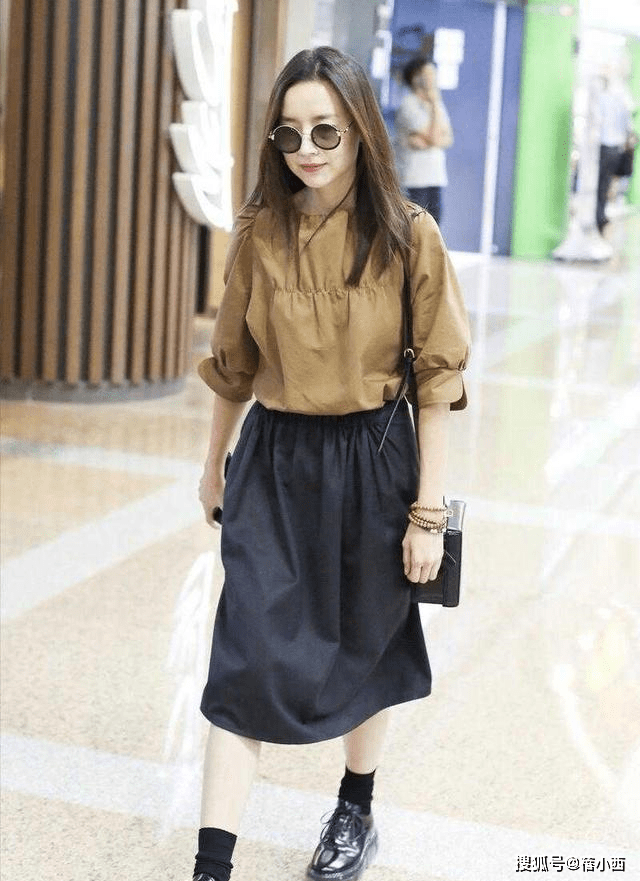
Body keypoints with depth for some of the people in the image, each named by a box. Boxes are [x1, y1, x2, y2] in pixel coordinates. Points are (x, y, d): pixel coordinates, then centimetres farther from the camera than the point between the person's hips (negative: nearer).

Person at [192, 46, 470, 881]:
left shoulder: (408, 238, -11)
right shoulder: (260, 232, -3)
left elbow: (436, 381, -8)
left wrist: (429, 513, -9)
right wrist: (215, 462, 19)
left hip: (371, 464, -1)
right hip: (273, 463, 2)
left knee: (364, 646, 16)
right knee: (246, 655, -5)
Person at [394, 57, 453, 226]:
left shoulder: (436, 103, 17)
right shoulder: (409, 104, -7)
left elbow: (448, 139, 7)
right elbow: (434, 137, -14)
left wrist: (423, 142, -12)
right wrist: (435, 105, -8)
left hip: (435, 178, 7)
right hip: (413, 180, -7)